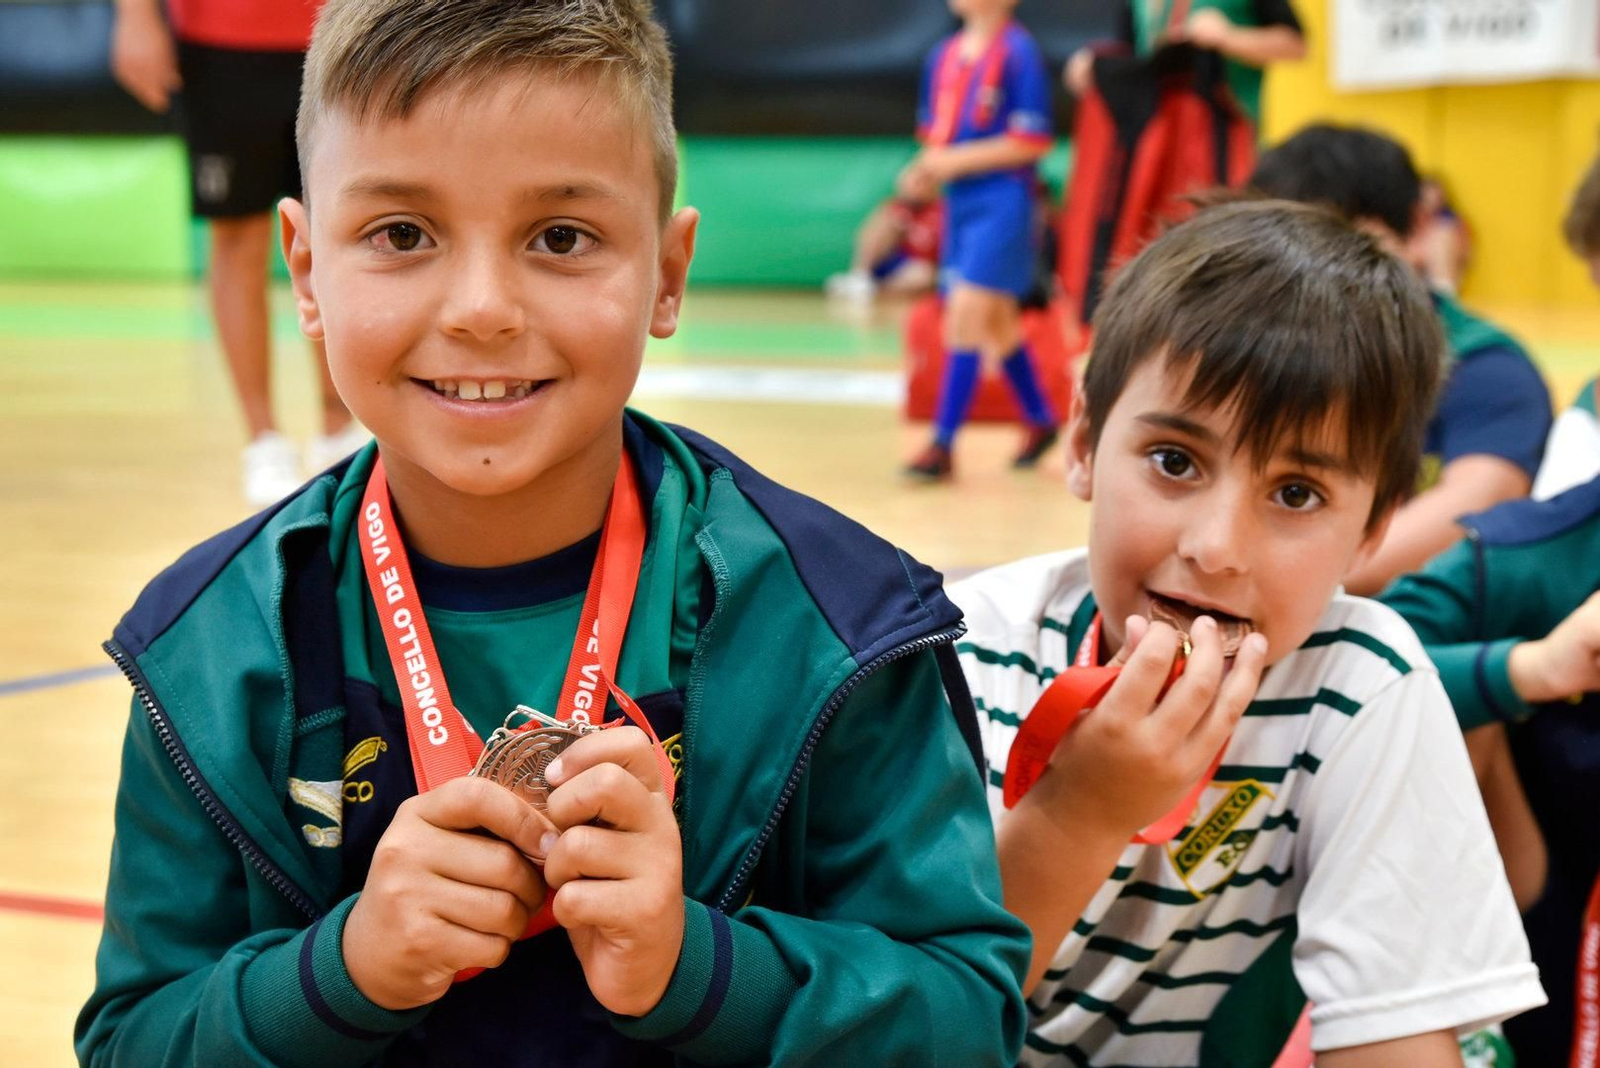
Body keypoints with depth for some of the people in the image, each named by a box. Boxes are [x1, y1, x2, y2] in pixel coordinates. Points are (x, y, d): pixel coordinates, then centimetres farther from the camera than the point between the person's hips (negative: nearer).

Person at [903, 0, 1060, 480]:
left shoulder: (1017, 52, -11)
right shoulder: (944, 55, 10)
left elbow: (1033, 141, -14)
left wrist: (959, 160, -16)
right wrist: (926, 165, -2)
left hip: (1003, 200, -8)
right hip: (959, 200, 8)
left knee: (967, 312, -13)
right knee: (996, 319, 14)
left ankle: (943, 445, -11)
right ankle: (1039, 419, 31)